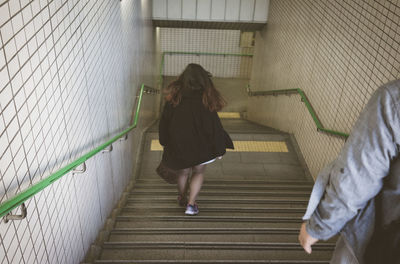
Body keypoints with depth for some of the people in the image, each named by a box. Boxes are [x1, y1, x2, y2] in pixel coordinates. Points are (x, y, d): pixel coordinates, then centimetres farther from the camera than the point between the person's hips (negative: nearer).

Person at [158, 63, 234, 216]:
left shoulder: (174, 97, -7)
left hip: (178, 145, 2)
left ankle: (182, 199, 42)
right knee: (198, 173, 18)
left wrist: (165, 143, 12)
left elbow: (164, 122, 0)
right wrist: (219, 148, -2)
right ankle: (191, 204, 11)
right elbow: (214, 125, -11)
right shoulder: (206, 99, -15)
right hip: (201, 146, -2)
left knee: (183, 173, 22)